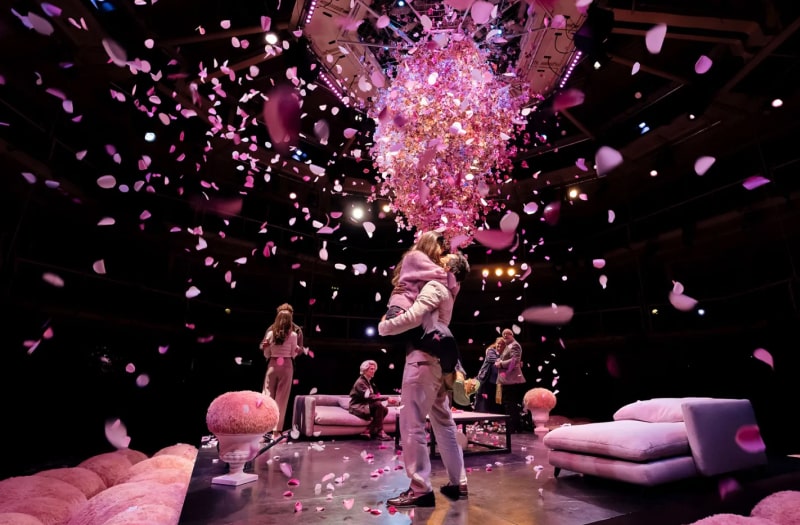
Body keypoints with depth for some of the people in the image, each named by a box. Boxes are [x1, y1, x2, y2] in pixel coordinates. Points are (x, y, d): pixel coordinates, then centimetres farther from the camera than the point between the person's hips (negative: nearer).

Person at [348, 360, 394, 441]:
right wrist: (387, 398, -34)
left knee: (385, 410, -12)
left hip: (365, 405, 9)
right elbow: (369, 397, -30)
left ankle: (368, 431, -12)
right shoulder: (360, 382, -17)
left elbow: (374, 395, 10)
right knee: (378, 404, -29)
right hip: (357, 407, -9)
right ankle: (379, 432, -21)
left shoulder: (369, 381, 13)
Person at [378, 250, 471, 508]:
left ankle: (421, 489, -2)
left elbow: (413, 316, -18)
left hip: (424, 358, -10)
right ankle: (458, 483, 22)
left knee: (412, 424, -6)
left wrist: (384, 326, -6)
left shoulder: (435, 286, -5)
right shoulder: (448, 293, 22)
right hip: (440, 361, 10)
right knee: (444, 424, 15)